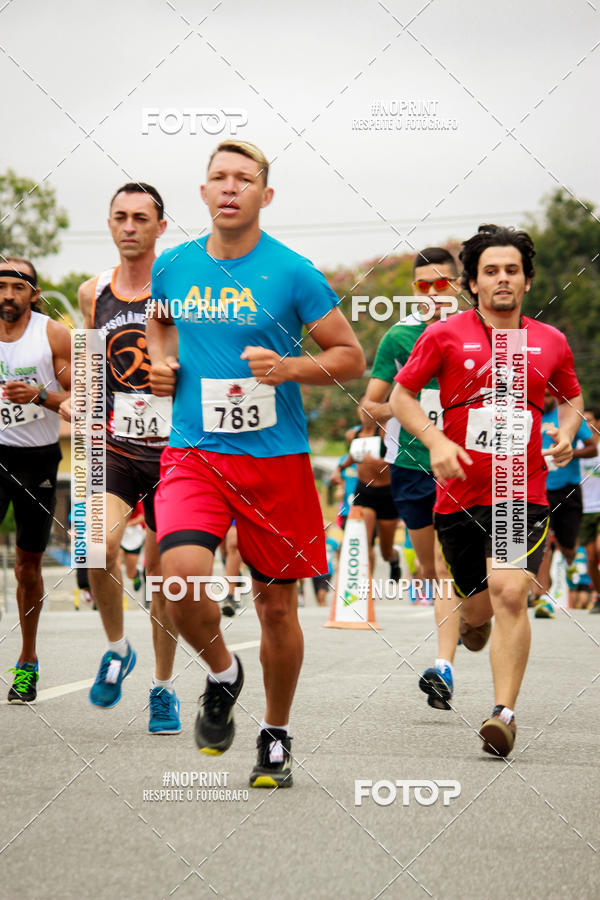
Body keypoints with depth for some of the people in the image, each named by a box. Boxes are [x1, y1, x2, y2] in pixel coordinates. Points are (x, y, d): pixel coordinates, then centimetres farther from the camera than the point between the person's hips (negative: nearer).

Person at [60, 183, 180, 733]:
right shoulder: (93, 294, 8)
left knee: (163, 571, 6)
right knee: (98, 546, -22)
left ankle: (164, 688, 23)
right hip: (115, 448, 2)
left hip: (174, 450, -2)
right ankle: (116, 648, 4)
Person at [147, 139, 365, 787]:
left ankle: (277, 736, 27)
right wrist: (160, 363, 7)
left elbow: (351, 357, 0)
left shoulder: (292, 272, -5)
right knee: (181, 574, -23)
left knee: (276, 601, 6)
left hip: (275, 458, -1)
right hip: (193, 453, 1)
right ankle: (222, 673, 9)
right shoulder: (170, 268, 5)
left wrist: (289, 368, -17)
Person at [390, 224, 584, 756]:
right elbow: (401, 396, 5)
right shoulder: (445, 336, 0)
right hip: (459, 493, 1)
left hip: (523, 495, 0)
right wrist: (435, 441, -10)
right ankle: (473, 623, 50)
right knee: (478, 607, 10)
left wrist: (567, 432, 2)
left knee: (509, 594, -20)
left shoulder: (550, 343, 6)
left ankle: (505, 712, -17)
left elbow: (572, 397, 23)